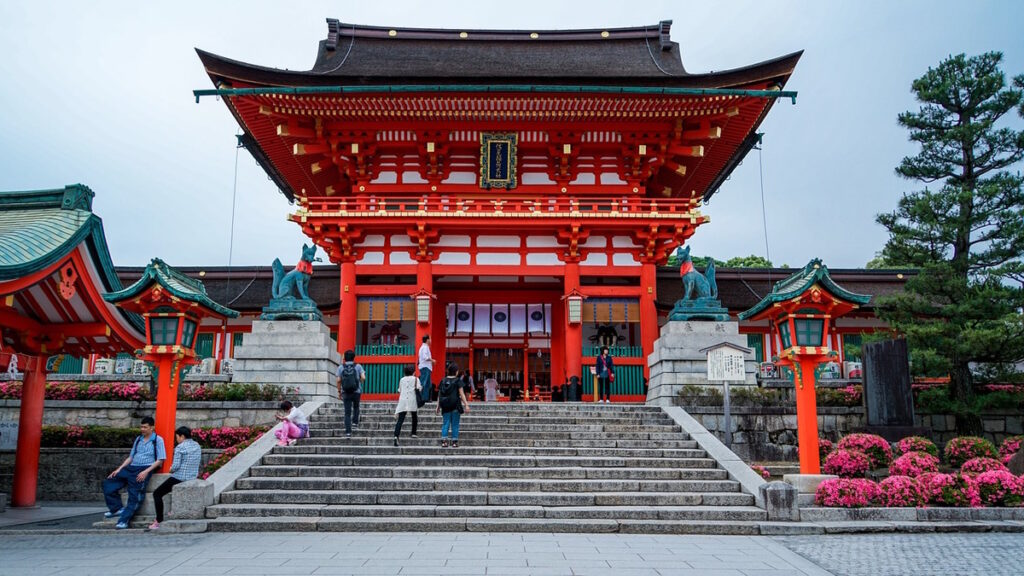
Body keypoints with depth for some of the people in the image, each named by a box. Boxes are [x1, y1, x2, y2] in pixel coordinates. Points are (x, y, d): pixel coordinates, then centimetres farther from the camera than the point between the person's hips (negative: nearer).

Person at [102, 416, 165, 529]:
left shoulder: (158, 440, -1)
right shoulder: (138, 439, 19)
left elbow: (160, 460, -6)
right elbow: (130, 457, 21)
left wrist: (146, 472, -16)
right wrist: (119, 469, 7)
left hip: (145, 469, -7)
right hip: (131, 468, 7)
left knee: (135, 496, -20)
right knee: (108, 483, -4)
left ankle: (124, 520, -20)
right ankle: (117, 508, -2)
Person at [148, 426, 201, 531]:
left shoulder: (180, 447, -14)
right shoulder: (197, 446, 8)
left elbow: (175, 466, -19)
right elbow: (199, 462, 14)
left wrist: (171, 470, 2)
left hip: (179, 478, -8)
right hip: (193, 478, 8)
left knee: (157, 493, 7)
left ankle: (159, 521, 1)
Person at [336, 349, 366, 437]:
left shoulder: (341, 367, 0)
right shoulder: (358, 366, -3)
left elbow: (339, 381, -4)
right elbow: (363, 378, -11)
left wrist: (339, 391, 6)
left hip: (346, 393, 1)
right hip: (356, 392, 0)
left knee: (347, 412, 3)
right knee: (356, 407, 27)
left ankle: (348, 432, -3)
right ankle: (355, 422, 11)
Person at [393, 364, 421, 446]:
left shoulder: (402, 379, 16)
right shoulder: (415, 379, 6)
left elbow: (399, 391, 18)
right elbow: (417, 390, -3)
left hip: (402, 400, 2)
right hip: (412, 400, -2)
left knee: (400, 420, -7)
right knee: (414, 417, 23)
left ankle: (396, 436, -23)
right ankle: (414, 433, 25)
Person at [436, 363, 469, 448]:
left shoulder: (443, 381, 6)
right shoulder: (457, 381, -5)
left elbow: (439, 395, 8)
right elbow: (461, 394, -9)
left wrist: (438, 406, 14)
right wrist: (466, 405, -8)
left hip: (445, 406, 3)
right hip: (455, 406, -3)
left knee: (445, 424, 7)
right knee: (455, 424, 4)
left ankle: (443, 441, -2)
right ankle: (454, 442, 4)